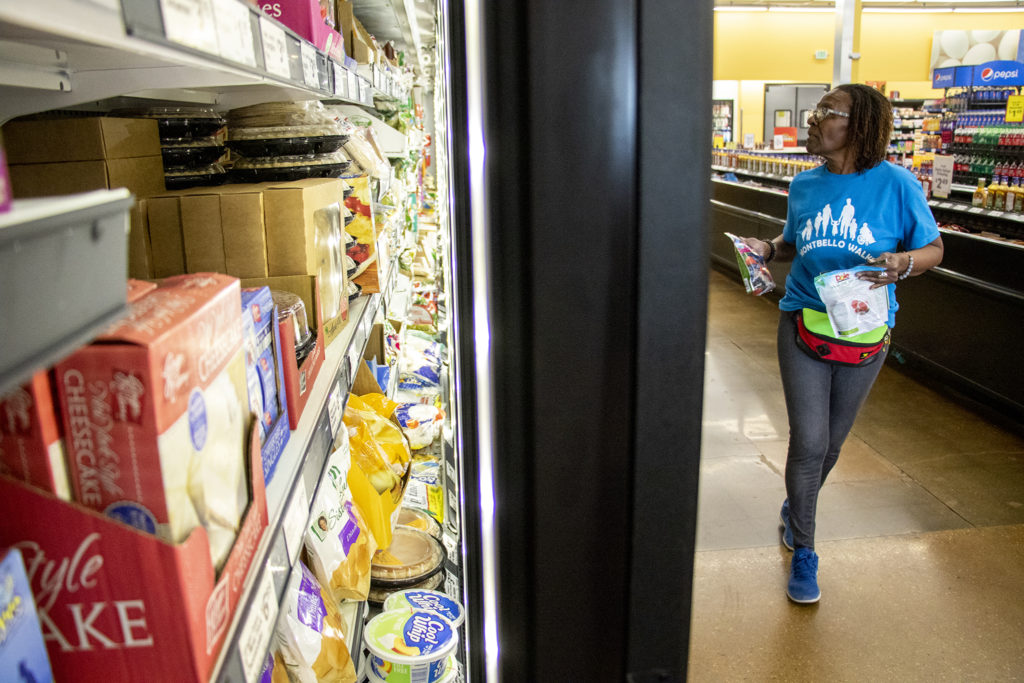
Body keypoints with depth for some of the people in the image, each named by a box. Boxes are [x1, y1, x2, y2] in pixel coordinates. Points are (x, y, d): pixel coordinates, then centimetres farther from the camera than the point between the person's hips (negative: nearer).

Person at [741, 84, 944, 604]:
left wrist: (904, 263, -22)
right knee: (808, 442, -4)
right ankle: (803, 553, 14)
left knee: (831, 443, 15)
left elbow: (934, 249, 0)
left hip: (864, 333, -1)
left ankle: (795, 507, 43)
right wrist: (768, 249, -5)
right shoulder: (805, 185, 1)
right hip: (803, 326, 1)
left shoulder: (895, 184, -9)